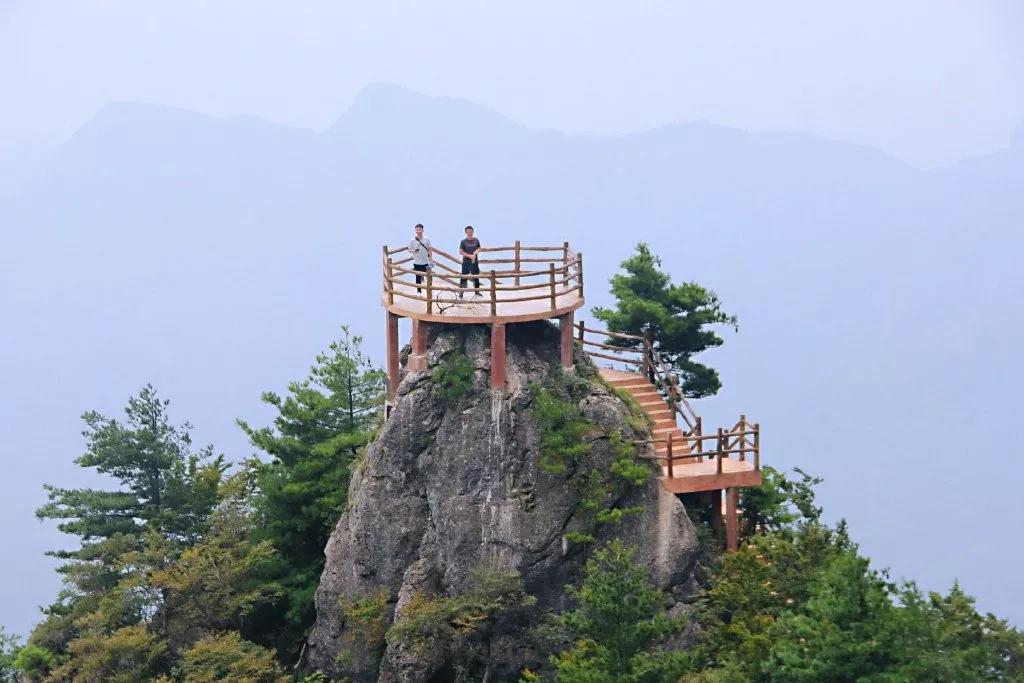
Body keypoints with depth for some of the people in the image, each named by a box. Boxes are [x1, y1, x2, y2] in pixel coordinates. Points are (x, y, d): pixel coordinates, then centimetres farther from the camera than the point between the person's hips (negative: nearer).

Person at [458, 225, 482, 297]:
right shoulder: (463, 242, -7)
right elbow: (461, 252, -9)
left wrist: (477, 251, -9)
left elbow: (479, 248, 15)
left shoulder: (476, 240, 4)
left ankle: (477, 291, 26)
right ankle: (461, 292, 1)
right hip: (466, 262, -4)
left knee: (476, 276, 12)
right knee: (464, 277, -4)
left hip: (475, 262, 4)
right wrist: (469, 256, -17)